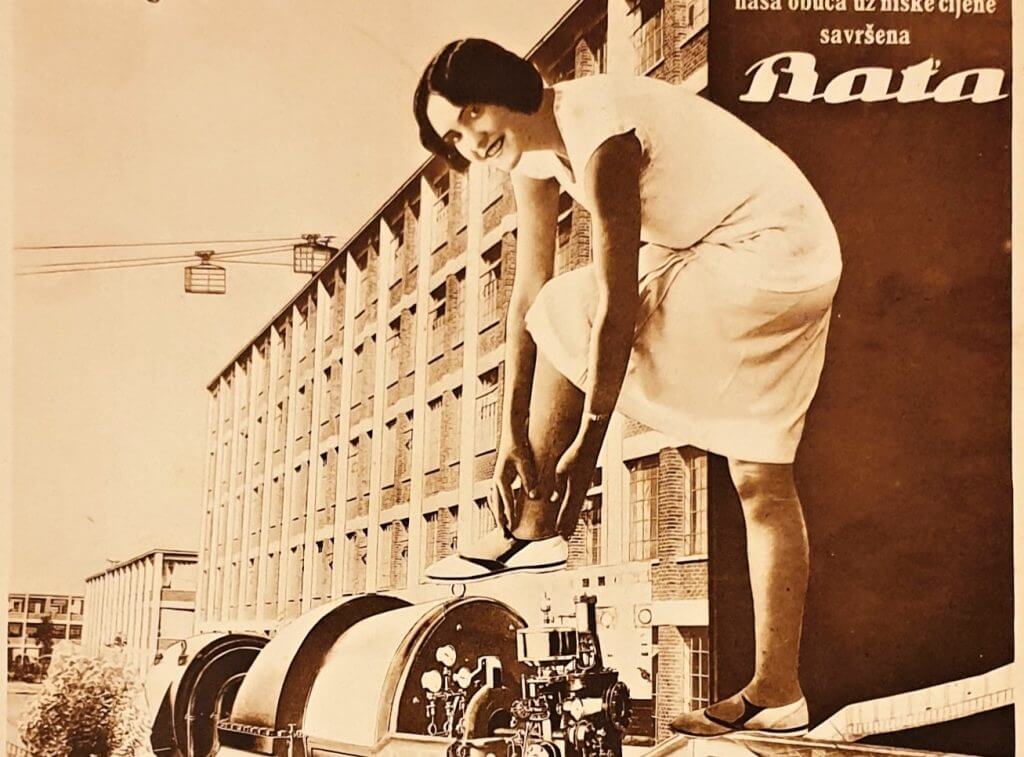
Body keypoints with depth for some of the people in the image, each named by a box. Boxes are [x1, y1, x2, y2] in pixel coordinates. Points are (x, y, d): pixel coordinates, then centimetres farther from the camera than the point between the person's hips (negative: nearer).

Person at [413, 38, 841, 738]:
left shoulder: (599, 141, -24)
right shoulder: (533, 151, 3)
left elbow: (617, 304, -25)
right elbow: (526, 293, 2)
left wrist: (586, 444, -22)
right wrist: (513, 433, -3)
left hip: (770, 255, -10)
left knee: (566, 315, -9)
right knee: (761, 478, 8)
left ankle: (532, 535, -2)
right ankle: (777, 693, 12)